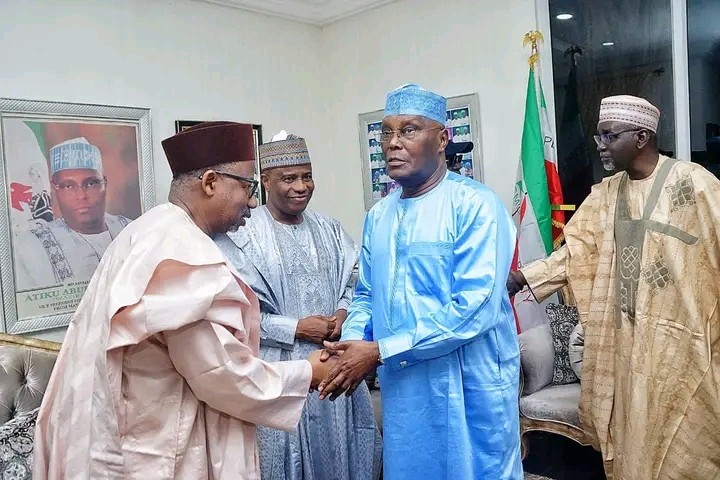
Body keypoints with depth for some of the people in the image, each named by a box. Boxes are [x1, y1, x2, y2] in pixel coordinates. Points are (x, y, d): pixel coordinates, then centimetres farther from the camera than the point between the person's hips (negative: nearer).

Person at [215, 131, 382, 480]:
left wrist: (343, 313, -5)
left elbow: (351, 283, 15)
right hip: (279, 371, -5)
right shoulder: (242, 236, -12)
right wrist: (295, 329, -15)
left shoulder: (329, 229, 8)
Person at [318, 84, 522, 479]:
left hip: (469, 387, -6)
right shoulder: (378, 215, 7)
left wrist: (380, 351, -21)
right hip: (402, 386, 6)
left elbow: (474, 307, -22)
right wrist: (351, 344, -8)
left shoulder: (475, 205, -14)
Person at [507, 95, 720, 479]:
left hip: (678, 336, -4)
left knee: (681, 443, 5)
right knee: (629, 439, 12)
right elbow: (575, 253, 2)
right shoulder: (604, 194, 8)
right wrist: (521, 278, -10)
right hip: (620, 337, 5)